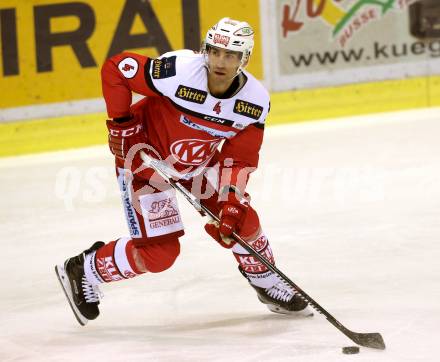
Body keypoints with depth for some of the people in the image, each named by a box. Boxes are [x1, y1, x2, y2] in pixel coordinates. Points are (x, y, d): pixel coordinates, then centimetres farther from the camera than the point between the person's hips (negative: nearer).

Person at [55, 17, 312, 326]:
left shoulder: (255, 101, -18)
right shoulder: (178, 71, -34)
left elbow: (240, 158, -10)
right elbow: (115, 68, -24)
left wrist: (231, 204, -22)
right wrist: (120, 124, -19)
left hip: (199, 161, 5)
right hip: (147, 156, -5)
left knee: (241, 219, 1)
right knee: (160, 251, -10)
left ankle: (268, 284, 30)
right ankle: (83, 271, 12)